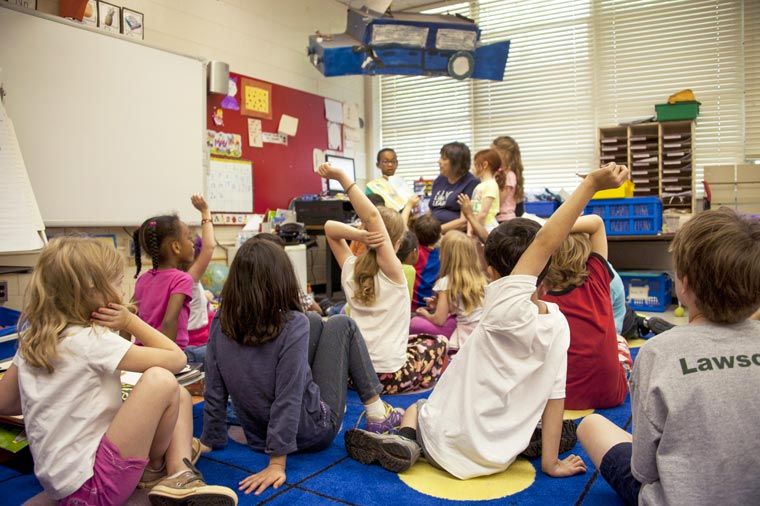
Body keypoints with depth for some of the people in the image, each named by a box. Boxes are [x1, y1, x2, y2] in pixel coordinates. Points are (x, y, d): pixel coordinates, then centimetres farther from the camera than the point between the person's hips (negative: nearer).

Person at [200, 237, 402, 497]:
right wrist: (277, 464, -21)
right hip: (312, 431, -5)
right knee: (341, 325, 7)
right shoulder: (293, 324, -26)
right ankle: (377, 413, 15)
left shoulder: (220, 323, -12)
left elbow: (214, 392, -6)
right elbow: (288, 399, -27)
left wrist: (211, 439, 6)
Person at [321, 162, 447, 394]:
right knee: (437, 342, 23)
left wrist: (359, 235, -14)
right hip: (389, 376, -5)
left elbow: (330, 227, 5)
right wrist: (341, 177, -29)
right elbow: (372, 217, -25)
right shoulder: (392, 271, -15)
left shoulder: (350, 269, -1)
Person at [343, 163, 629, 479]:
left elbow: (544, 242, -29)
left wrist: (590, 184, -29)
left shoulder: (505, 309, -27)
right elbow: (555, 396, -7)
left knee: (415, 407, 28)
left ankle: (406, 440, 1)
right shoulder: (559, 325, -12)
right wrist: (551, 462, 1)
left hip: (448, 443, -4)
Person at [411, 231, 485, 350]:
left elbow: (439, 320, -8)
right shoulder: (481, 278, 7)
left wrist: (426, 314, 14)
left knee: (415, 323, -1)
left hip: (465, 339, -6)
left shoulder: (446, 282, -9)